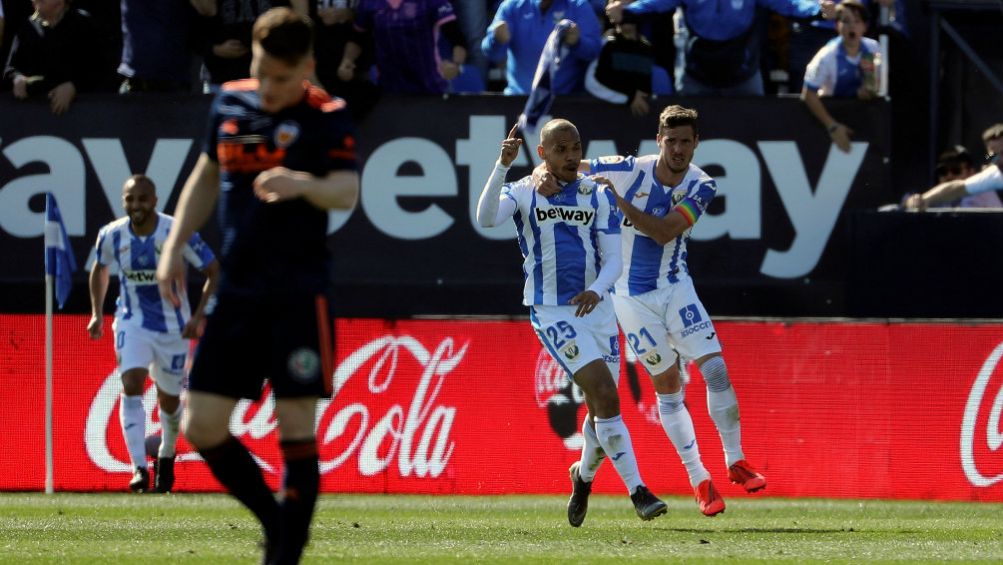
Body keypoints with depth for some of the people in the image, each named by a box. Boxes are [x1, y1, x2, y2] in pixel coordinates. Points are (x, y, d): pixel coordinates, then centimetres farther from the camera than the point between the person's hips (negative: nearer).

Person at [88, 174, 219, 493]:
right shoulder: (112, 235, -10)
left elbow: (214, 272, -9)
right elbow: (99, 269, 13)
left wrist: (198, 316, -18)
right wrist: (96, 313, 5)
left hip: (172, 326, -1)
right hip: (131, 322, 1)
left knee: (169, 399, 11)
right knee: (131, 386, -21)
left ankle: (166, 456, 41)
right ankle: (139, 467, -25)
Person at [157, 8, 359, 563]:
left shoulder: (326, 117, -8)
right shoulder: (229, 103, 8)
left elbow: (347, 192, -23)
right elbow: (206, 177, 23)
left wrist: (304, 184, -44)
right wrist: (174, 246, 15)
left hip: (299, 293, -6)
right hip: (236, 290, 6)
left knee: (296, 428, -8)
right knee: (202, 427, 3)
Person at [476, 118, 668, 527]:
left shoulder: (598, 195, 6)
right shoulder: (524, 193, -2)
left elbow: (613, 259, 2)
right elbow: (486, 218, -23)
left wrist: (596, 290, -19)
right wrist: (503, 166, -34)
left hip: (595, 307, 4)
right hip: (551, 311, -4)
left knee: (601, 408, 9)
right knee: (605, 395, -19)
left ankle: (584, 475, 39)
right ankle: (637, 491, -19)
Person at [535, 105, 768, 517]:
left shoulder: (700, 187, -9)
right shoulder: (629, 170, -13)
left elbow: (664, 232, -23)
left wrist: (617, 200, -31)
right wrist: (543, 175, -31)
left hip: (675, 286, 1)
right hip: (632, 294, -1)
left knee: (716, 369, -12)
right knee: (668, 386, 3)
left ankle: (735, 462, 3)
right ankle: (699, 480, 12)